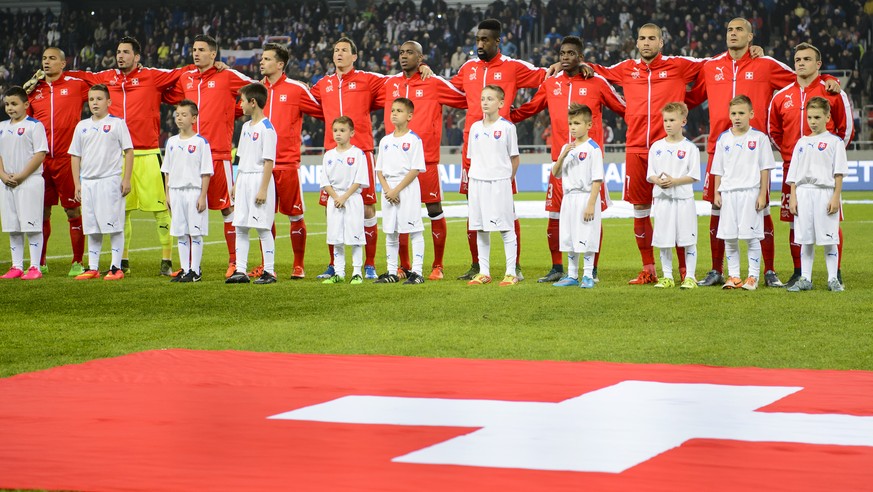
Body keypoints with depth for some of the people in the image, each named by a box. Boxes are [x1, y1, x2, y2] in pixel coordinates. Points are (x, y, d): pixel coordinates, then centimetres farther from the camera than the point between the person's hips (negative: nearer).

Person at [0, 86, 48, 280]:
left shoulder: (34, 125, -6)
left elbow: (40, 154, -12)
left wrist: (21, 176, -16)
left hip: (30, 182, -6)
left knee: (32, 226, -6)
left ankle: (35, 267, -3)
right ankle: (17, 266, 14)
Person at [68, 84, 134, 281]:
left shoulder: (117, 124, 0)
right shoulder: (82, 126, 12)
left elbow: (129, 151, -1)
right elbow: (75, 156, 15)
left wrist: (126, 179, -7)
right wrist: (77, 183, 8)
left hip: (110, 181, -5)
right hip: (88, 182, 5)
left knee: (114, 226, -4)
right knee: (91, 228, 8)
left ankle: (116, 267, 0)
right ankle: (93, 268, 13)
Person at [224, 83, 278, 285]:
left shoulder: (266, 128, -12)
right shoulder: (246, 127, 15)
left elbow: (269, 161, -15)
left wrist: (263, 189, -19)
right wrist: (236, 184, 18)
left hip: (260, 179, -9)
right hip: (244, 180, 9)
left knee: (263, 227, -5)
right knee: (240, 227, 6)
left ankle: (269, 271, 2)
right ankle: (240, 271, 9)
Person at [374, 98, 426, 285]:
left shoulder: (414, 139, -5)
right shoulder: (385, 141, 12)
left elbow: (415, 170, -11)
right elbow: (379, 169, 12)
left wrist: (397, 190, -15)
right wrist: (386, 189, -6)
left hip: (408, 189, -6)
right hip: (388, 190, 6)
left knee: (414, 231, -5)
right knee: (390, 232, 9)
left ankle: (417, 271, -5)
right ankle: (391, 272, 16)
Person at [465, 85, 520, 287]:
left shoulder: (507, 127, -3)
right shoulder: (475, 127, 9)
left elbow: (514, 157, 1)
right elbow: (472, 157, 15)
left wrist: (508, 178, 1)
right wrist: (475, 175, 6)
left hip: (500, 183, -5)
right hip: (477, 182, 5)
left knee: (506, 228, -2)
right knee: (480, 228, 8)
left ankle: (511, 272, 2)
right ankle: (484, 272, 14)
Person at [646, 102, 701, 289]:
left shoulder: (690, 148, -3)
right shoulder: (656, 147, 8)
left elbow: (694, 176, -6)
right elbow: (650, 174, 9)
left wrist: (674, 181, -18)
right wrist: (657, 180, -13)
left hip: (683, 198, -4)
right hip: (662, 198, 4)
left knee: (688, 240, -1)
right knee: (663, 241, 6)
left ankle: (690, 276, 5)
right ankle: (667, 277, 14)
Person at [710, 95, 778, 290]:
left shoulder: (759, 138, -1)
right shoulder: (723, 139, 9)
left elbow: (765, 169, 0)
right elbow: (719, 170, 13)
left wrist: (762, 195, -5)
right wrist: (717, 192, 5)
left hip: (750, 193, -3)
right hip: (728, 193, 4)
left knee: (751, 237, -2)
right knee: (729, 237, 5)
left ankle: (753, 276, 5)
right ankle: (733, 276, 13)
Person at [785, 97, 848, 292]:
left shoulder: (834, 142, 1)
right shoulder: (802, 142, 13)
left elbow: (839, 173, -3)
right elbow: (793, 173, 14)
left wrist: (836, 197, -10)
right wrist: (793, 197, 6)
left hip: (825, 194, -4)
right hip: (803, 193, 4)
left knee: (828, 239, -1)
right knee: (805, 240, 6)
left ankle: (833, 279, 6)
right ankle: (805, 279, 11)